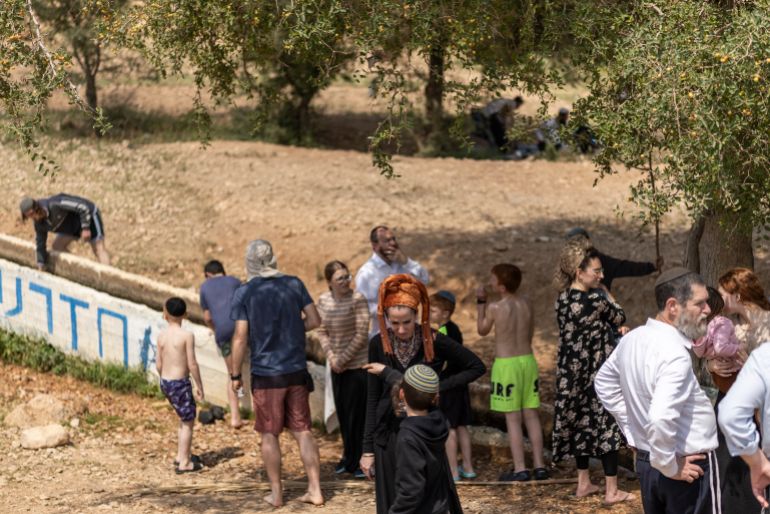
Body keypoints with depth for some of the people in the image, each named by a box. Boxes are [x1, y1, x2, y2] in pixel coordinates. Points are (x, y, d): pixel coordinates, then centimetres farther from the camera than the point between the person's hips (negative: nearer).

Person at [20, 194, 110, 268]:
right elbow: (40, 244, 3)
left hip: (88, 215, -8)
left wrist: (85, 228, -30)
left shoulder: (55, 204, -34)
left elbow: (83, 206, -32)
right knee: (57, 246, -1)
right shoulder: (39, 222, -8)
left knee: (98, 248, -17)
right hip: (73, 225, 8)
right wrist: (41, 267, 0)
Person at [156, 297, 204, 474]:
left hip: (165, 382, 6)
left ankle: (181, 455, 33)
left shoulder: (162, 335, 1)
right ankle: (184, 463, 8)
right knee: (188, 422, 6)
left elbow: (159, 363, 7)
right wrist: (199, 386, -5)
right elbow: (192, 364, -14)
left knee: (184, 418, 24)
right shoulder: (187, 335, -14)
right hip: (180, 382, -6)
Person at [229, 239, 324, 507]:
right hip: (296, 371, 3)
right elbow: (314, 320, 3)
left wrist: (236, 375, -1)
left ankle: (276, 493, 12)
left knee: (270, 435, 7)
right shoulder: (294, 284, 0)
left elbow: (240, 338, -10)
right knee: (302, 430, 9)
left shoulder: (244, 293, -9)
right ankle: (315, 489, 7)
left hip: (265, 373, -3)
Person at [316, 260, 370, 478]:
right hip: (338, 367, 5)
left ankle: (360, 461, 8)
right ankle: (349, 458, 26)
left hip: (358, 364, -5)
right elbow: (322, 331, 7)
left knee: (357, 413, -2)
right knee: (343, 413, 11)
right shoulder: (324, 300, 3)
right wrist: (331, 357, -5)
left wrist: (344, 358, -13)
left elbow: (362, 334, -14)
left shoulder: (357, 299, -13)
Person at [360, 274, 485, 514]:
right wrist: (368, 449, 2)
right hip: (388, 436, 2)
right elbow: (373, 398, 3)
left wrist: (439, 387, -10)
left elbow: (477, 367, 1)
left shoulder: (434, 342, -10)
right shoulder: (379, 345, -4)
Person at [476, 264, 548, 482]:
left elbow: (482, 330, 5)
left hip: (506, 364, -5)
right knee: (531, 415, 10)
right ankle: (539, 466, 12)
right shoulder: (527, 305, 2)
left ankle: (520, 469, -2)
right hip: (528, 359, 5)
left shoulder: (495, 308, -13)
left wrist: (481, 302, 11)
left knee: (513, 418, -1)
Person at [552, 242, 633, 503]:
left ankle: (584, 483, 25)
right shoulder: (595, 300, -20)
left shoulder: (562, 299, 2)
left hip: (571, 372, 7)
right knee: (606, 425, 2)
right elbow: (619, 318, -4)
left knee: (582, 423, 17)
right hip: (598, 373, -7)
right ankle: (611, 490, 5)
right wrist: (607, 296, 11)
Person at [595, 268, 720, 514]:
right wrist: (669, 466, -21)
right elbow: (662, 419, -35)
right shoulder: (675, 355, -24)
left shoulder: (632, 339, 3)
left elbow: (605, 384, 19)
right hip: (690, 468, -9)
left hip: (646, 462, 9)